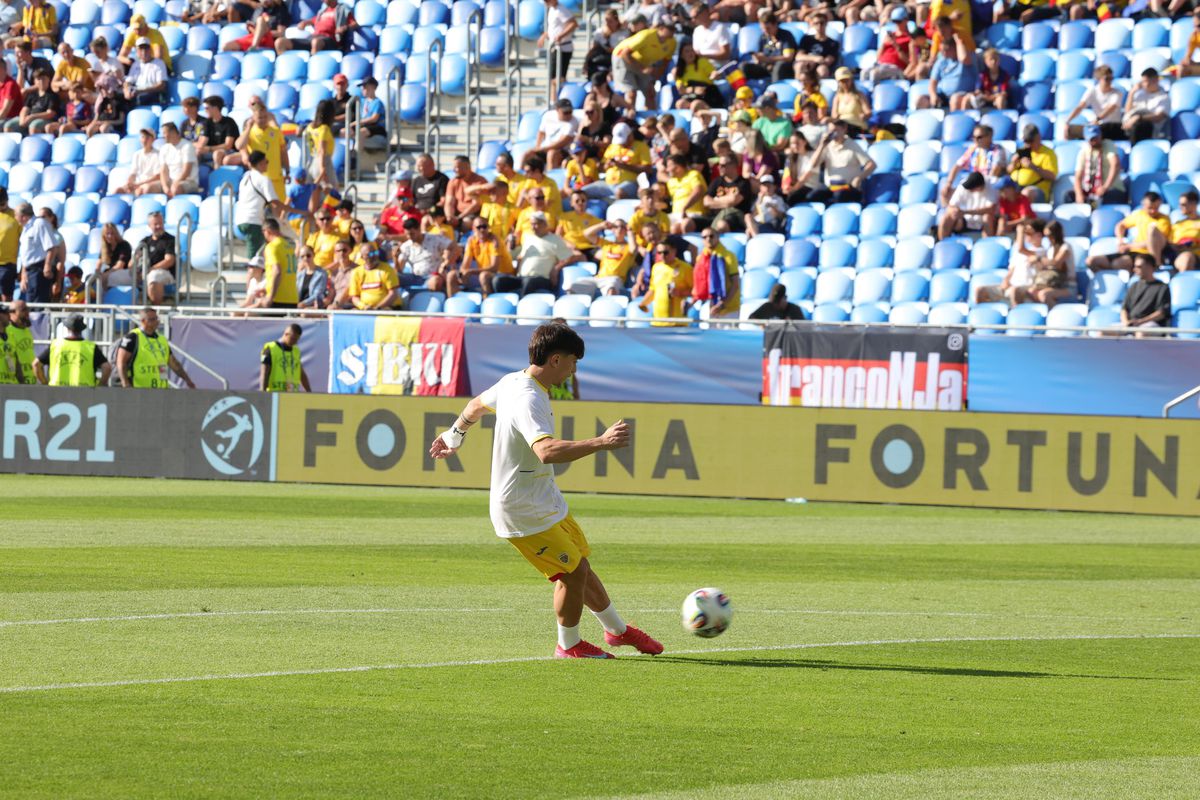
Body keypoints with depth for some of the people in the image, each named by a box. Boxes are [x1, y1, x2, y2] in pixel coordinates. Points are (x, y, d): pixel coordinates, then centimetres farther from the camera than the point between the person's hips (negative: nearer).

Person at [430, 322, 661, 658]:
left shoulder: (512, 382, 3)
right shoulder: (528, 401, -29)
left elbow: (477, 405, 24)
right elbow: (547, 451, -47)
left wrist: (454, 435, 43)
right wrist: (600, 442, -54)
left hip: (546, 502, 10)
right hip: (524, 513, -10)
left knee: (579, 565, 18)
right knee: (573, 573, -4)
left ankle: (618, 630, 34)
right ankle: (569, 645, 17)